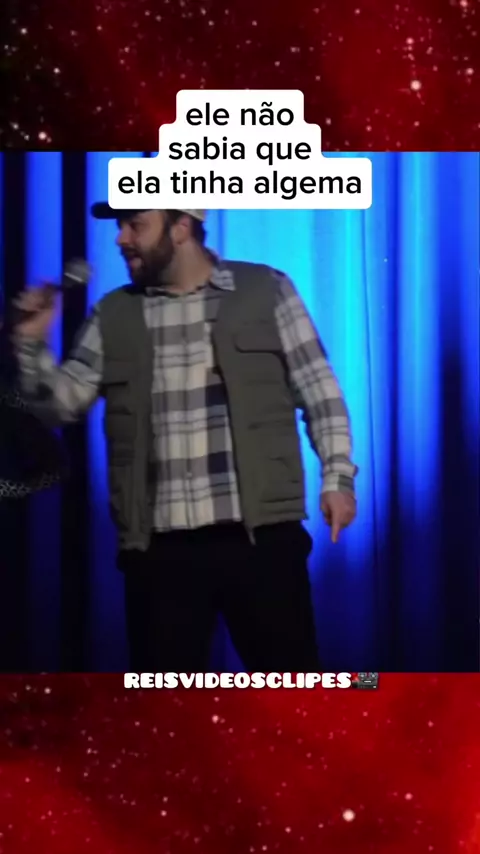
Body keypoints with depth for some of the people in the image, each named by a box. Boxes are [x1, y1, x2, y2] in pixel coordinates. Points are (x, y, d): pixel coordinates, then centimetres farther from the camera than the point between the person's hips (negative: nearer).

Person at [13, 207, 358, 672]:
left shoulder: (266, 291, 4)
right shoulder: (114, 316, 12)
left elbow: (320, 393, 5)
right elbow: (62, 402, 11)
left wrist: (338, 476, -5)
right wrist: (31, 343, -6)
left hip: (261, 534, -3)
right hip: (160, 547, 3)